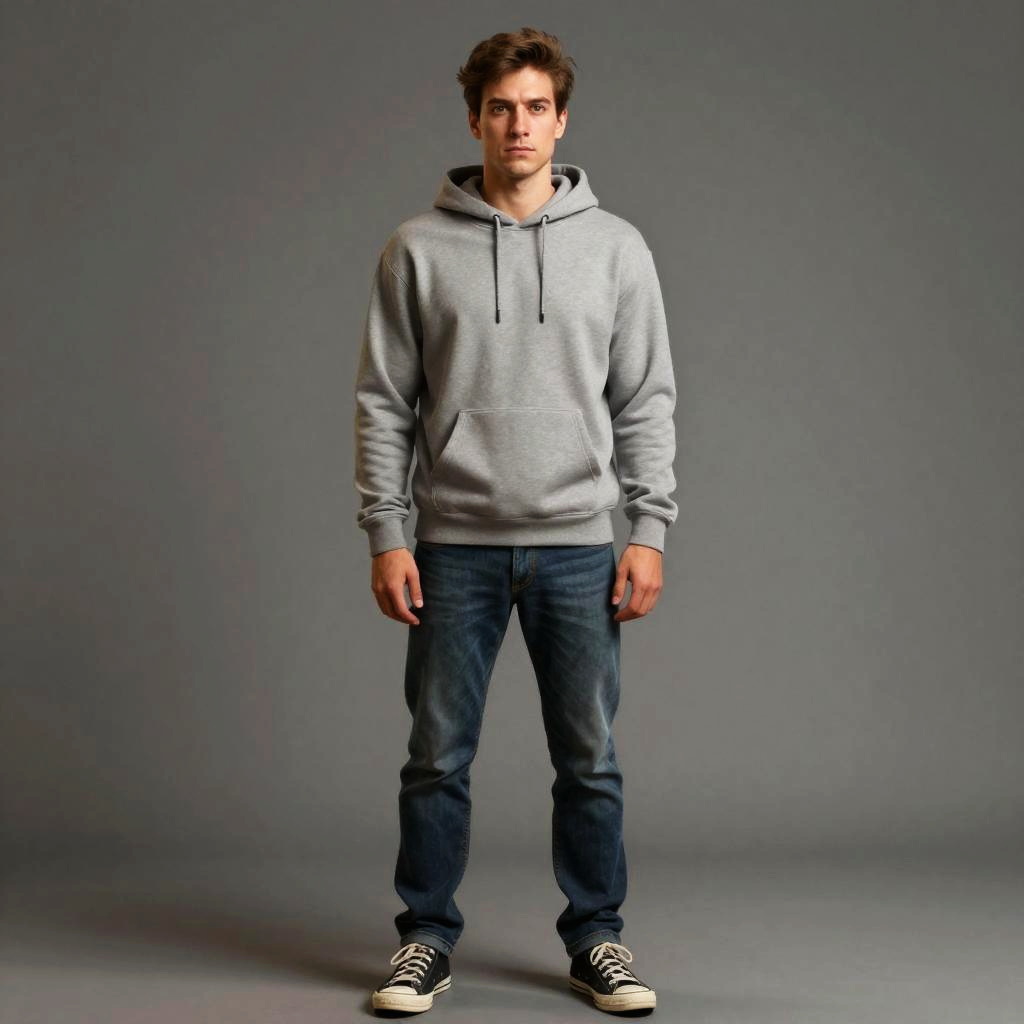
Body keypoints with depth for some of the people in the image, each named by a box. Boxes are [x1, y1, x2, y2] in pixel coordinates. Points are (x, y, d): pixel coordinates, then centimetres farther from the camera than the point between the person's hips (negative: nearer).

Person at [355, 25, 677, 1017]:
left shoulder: (615, 247, 4)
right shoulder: (418, 248, 2)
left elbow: (646, 401, 4)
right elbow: (384, 402, 2)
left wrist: (648, 531, -3)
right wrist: (385, 535, -4)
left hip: (576, 544, 1)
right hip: (455, 545, 0)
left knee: (589, 759, 7)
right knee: (438, 756, 6)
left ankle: (595, 939, 21)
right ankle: (427, 939, 19)